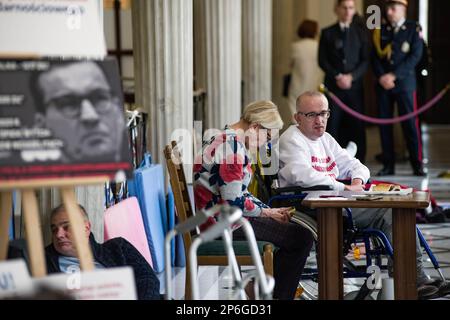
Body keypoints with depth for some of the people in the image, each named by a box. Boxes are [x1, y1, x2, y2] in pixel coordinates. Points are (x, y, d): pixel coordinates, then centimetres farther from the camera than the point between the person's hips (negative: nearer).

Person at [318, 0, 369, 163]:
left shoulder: (360, 33, 11)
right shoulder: (327, 33, 8)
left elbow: (365, 60, 5)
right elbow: (322, 60, 2)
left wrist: (351, 76, -9)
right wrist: (338, 76, -10)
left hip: (354, 86, 1)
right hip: (333, 86, -1)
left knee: (357, 126, -2)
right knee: (332, 126, -5)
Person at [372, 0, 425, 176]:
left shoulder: (414, 29, 3)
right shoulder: (380, 30, 13)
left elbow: (415, 56, -6)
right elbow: (375, 56, 9)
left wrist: (393, 75, -11)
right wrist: (381, 77, -8)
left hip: (404, 83, -3)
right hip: (383, 83, 3)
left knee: (410, 124, -5)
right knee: (384, 124, 2)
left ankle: (417, 164, 1)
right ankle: (388, 165, 7)